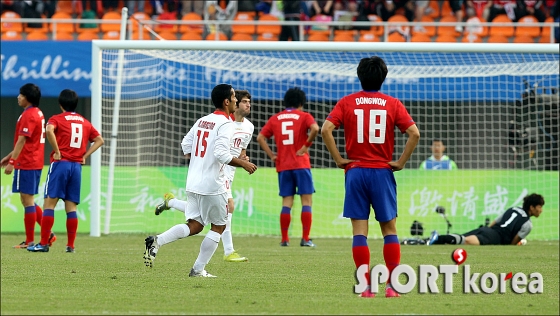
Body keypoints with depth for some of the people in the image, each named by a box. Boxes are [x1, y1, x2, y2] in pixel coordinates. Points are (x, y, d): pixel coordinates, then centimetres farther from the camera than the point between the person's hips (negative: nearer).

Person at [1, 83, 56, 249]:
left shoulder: (28, 115, -14)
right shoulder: (38, 113, 17)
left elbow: (22, 141, -20)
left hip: (26, 164, -10)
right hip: (35, 163, 10)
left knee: (27, 201, -5)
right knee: (28, 201, 15)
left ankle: (29, 241, -2)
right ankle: (48, 234, 12)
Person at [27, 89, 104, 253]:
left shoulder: (57, 119, 0)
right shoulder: (85, 122, 16)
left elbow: (49, 130, -21)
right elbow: (99, 140, 17)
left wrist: (56, 151, -13)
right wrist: (85, 155, 10)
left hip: (60, 163, -5)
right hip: (77, 166, 5)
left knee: (49, 203, -4)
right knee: (71, 206, 7)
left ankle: (44, 244, -9)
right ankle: (71, 245, 4)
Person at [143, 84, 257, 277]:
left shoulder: (202, 121, 11)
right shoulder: (225, 124, -12)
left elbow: (186, 145, 16)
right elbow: (221, 153, -23)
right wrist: (243, 164, -11)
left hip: (193, 182, 7)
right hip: (212, 185, -7)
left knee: (194, 225, 10)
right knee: (219, 226, 8)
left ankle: (157, 241, -10)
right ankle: (198, 270, 6)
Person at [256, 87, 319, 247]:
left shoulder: (275, 118, 10)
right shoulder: (304, 116, 0)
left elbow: (260, 138, 5)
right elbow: (314, 128, -20)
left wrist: (271, 155, 6)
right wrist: (306, 145, -10)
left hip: (283, 166, 3)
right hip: (301, 164, -3)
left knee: (286, 202, 8)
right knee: (307, 200, 1)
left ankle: (284, 239, 6)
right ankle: (305, 239, -5)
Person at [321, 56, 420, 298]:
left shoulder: (347, 103, 2)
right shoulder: (392, 104, 2)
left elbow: (326, 129, -11)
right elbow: (414, 133, -8)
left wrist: (338, 159, -3)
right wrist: (401, 162, -1)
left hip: (355, 171, 0)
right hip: (382, 173, 0)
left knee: (359, 230, 1)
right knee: (389, 228, 8)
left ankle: (367, 286, -4)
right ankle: (392, 285, 3)